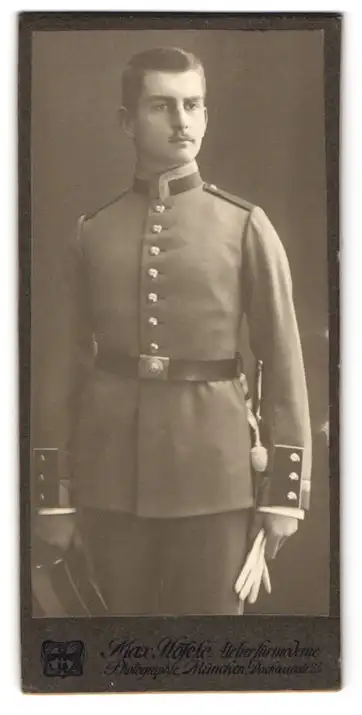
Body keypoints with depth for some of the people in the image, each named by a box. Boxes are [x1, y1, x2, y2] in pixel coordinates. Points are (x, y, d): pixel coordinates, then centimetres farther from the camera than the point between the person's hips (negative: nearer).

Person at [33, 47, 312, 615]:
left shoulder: (245, 225, -1)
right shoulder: (93, 230, 5)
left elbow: (283, 360, -1)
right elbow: (78, 357, 10)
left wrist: (286, 487, -4)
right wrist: (73, 478, 11)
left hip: (212, 468, -2)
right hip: (112, 470, 2)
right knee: (125, 613, 15)